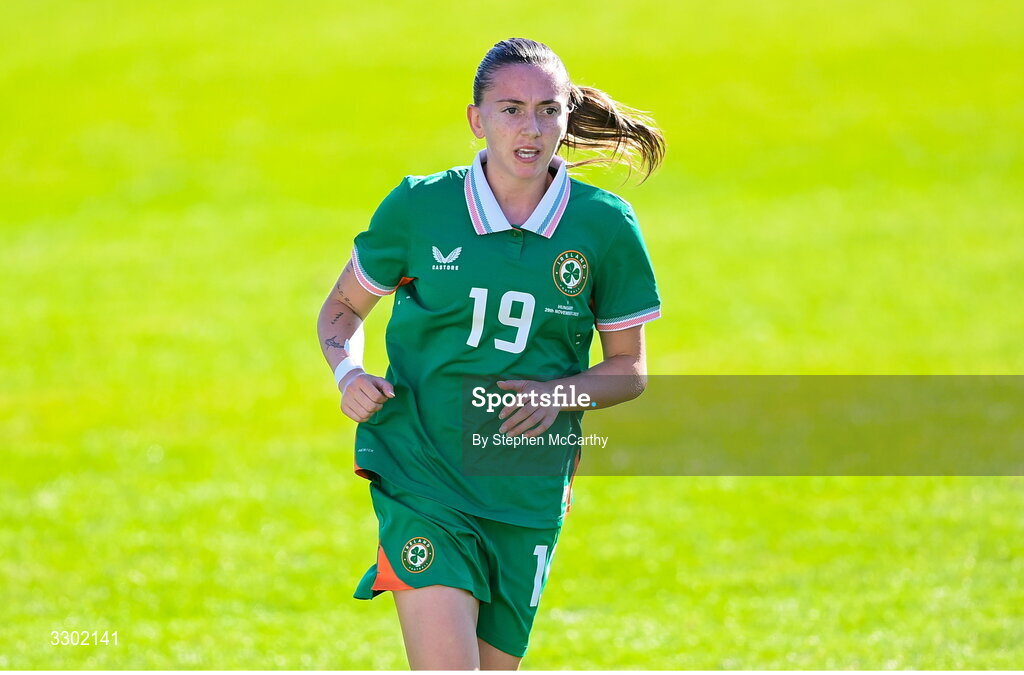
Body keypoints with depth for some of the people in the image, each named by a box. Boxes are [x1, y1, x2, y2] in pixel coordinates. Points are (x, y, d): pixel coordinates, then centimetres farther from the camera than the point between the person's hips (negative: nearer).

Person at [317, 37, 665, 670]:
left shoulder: (605, 225, -1)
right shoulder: (418, 207, -3)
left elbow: (630, 368, 9)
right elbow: (344, 307, 13)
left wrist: (561, 395, -12)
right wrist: (348, 373, -8)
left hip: (527, 497, 2)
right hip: (420, 477, -2)